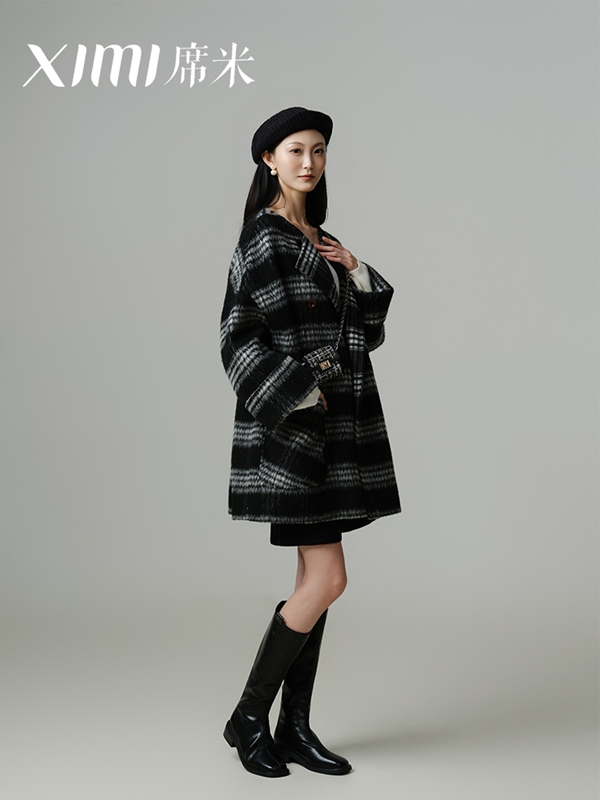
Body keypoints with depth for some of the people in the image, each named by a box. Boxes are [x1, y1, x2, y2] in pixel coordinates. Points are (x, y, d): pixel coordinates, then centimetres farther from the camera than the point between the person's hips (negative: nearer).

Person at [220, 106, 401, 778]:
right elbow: (239, 338, -15)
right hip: (288, 426, -8)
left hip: (334, 424, 9)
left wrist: (357, 274, 1)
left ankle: (295, 727, 17)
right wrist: (301, 392, -19)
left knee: (315, 582, 8)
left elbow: (368, 332, 16)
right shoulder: (264, 238, -8)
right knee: (327, 579, -10)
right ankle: (249, 716, 6)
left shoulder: (322, 242, 17)